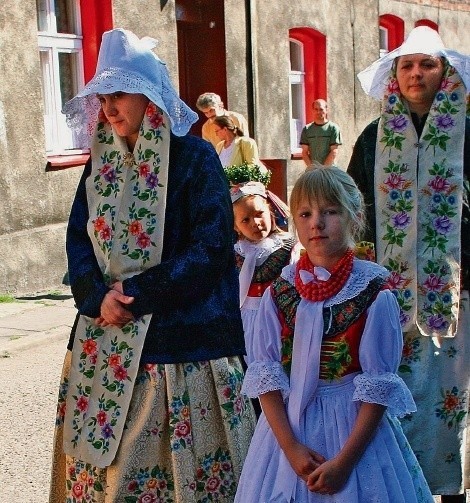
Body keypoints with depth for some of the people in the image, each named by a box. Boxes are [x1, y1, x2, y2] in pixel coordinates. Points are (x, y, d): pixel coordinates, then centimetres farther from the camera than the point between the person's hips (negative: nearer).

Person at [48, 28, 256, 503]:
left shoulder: (194, 157, -6)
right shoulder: (100, 162, 11)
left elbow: (211, 246, -13)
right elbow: (78, 238, 7)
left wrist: (137, 294, -16)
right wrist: (99, 296, -12)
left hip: (180, 337, -5)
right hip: (105, 340, 5)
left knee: (180, 458, 1)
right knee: (104, 457, 8)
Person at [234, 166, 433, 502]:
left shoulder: (374, 295, -9)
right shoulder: (278, 293, -1)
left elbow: (379, 386, -10)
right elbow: (264, 372, -3)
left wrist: (345, 460, -14)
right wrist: (290, 446, -12)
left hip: (354, 427, -2)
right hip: (288, 426, 2)